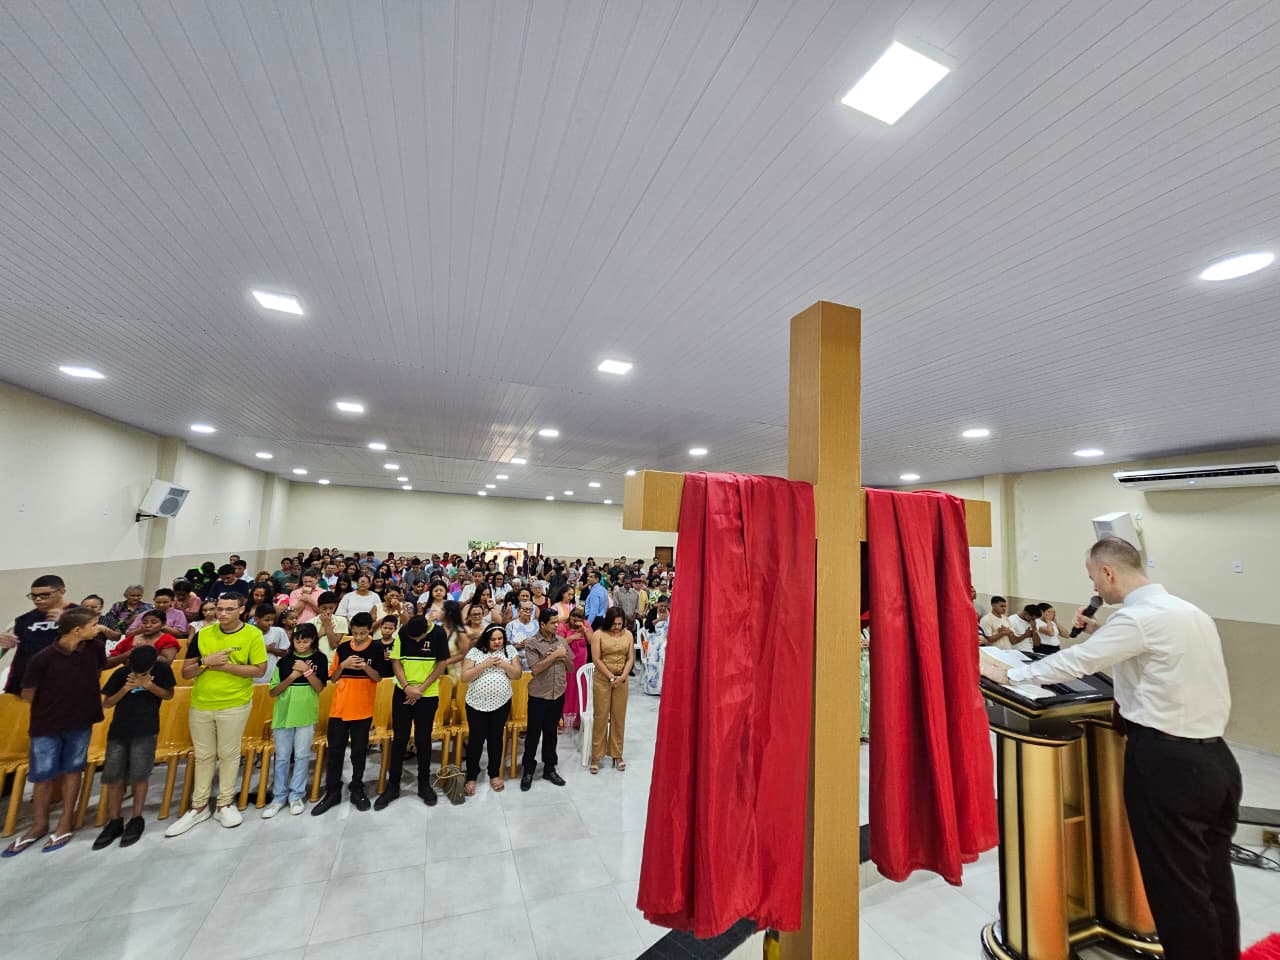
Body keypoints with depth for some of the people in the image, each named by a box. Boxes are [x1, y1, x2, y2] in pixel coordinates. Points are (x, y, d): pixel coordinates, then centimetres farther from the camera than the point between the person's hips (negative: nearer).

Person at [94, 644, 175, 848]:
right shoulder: (121, 673, -6)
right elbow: (106, 703, 2)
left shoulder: (163, 669, -10)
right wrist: (125, 689, -17)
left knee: (138, 776, -1)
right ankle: (114, 822, 22)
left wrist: (149, 686, -18)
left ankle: (137, 820, 15)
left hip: (145, 731, -2)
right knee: (113, 777, 6)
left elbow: (169, 695, -2)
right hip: (118, 730, 3)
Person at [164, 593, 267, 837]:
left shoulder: (252, 634, -10)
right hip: (200, 705, 3)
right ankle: (199, 807, 29)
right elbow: (186, 672, 3)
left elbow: (260, 670, -12)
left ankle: (225, 804, 23)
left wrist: (226, 666, -19)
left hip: (235, 704, -3)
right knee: (203, 756, 15)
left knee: (229, 754, 8)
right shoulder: (202, 635, 0)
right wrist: (206, 662, -17)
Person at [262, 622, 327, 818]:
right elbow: (272, 692, 0)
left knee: (302, 756, 6)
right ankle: (279, 797, 22)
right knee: (282, 757, 9)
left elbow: (319, 688, -8)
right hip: (283, 714, 1)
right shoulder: (284, 660, 0)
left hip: (306, 715, -1)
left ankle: (297, 795, 19)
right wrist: (291, 677, -15)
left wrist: (307, 671, -20)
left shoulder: (319, 658, -3)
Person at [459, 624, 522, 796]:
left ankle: (495, 774, 30)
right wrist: (484, 665, -20)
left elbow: (517, 675, -2)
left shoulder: (510, 650, -1)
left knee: (496, 738, 13)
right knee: (475, 740, 7)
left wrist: (504, 665, -19)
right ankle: (471, 777, 26)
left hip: (501, 703, 1)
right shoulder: (475, 651, -7)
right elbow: (464, 677, -10)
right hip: (476, 703, -1)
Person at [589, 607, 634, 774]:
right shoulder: (598, 634, -5)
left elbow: (630, 658, 3)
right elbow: (596, 659, -10)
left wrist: (622, 676, -11)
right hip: (602, 680, -2)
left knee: (619, 717, 9)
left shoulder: (628, 634, 4)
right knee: (601, 717, 2)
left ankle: (617, 754, 23)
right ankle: (596, 756, 14)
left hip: (622, 680, 3)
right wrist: (611, 677, -13)